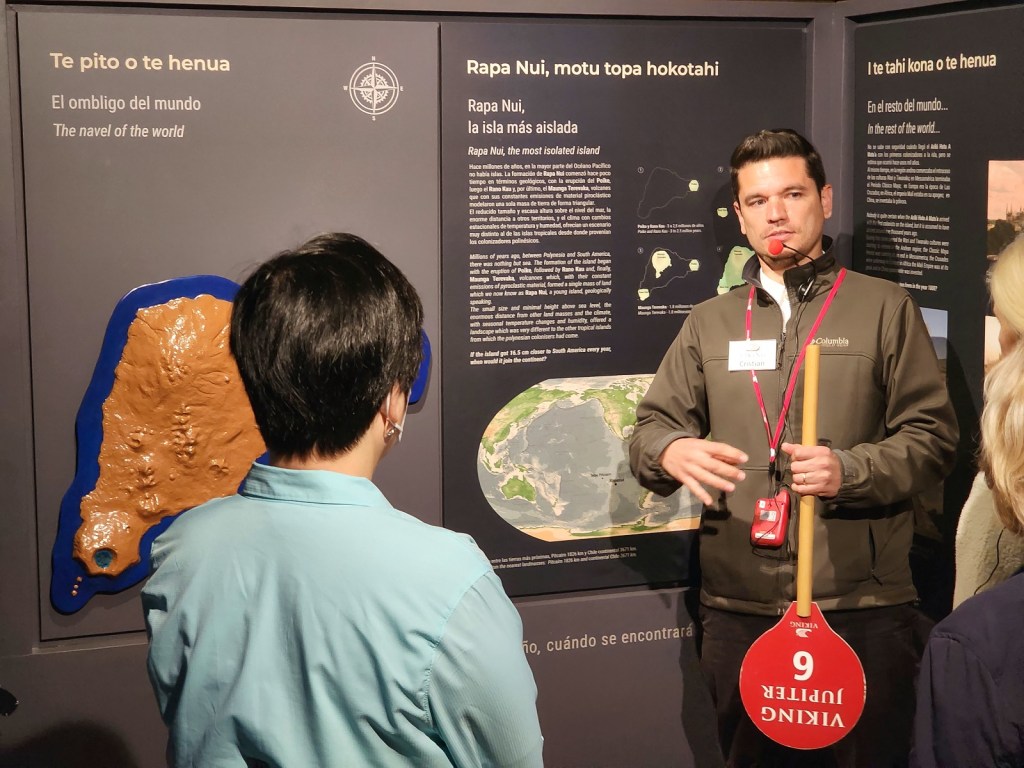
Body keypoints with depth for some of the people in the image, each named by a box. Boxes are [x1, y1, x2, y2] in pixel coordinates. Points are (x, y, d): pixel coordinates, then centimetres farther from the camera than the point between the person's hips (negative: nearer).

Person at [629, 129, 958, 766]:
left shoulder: (884, 307, 4)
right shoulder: (711, 321, 13)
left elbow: (933, 438, 0)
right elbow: (651, 428, 11)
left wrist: (849, 471, -17)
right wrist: (671, 450, -13)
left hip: (863, 610, -3)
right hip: (738, 609, 3)